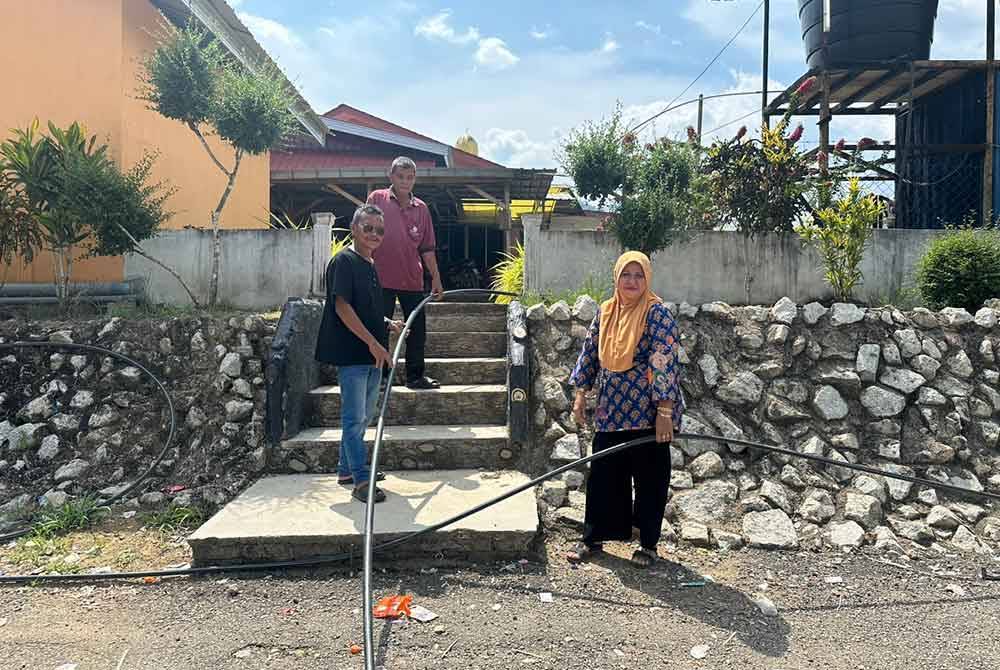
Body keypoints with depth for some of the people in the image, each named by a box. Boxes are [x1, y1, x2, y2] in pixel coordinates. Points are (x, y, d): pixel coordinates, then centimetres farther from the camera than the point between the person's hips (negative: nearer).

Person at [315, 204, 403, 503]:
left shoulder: (370, 265, 16)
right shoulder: (344, 261, -11)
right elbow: (342, 306, -19)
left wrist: (388, 324, 11)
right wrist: (372, 342, -21)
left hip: (372, 354, 10)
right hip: (351, 353, -9)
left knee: (364, 416, 16)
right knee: (354, 417, -5)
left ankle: (347, 468, 29)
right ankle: (361, 479, -1)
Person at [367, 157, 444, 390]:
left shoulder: (421, 208, 7)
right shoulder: (377, 199, -2)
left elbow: (427, 248, 10)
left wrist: (436, 277, 8)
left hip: (413, 279, 4)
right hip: (382, 278, -3)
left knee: (417, 329, 9)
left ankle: (415, 375, 21)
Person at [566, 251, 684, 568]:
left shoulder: (657, 313, -10)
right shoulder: (604, 312, 7)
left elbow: (665, 363, -16)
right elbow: (589, 353, 13)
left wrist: (665, 411, -21)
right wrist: (580, 394, 8)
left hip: (648, 412, -5)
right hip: (611, 411, 5)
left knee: (650, 477, 7)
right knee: (602, 473, 10)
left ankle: (648, 544, 23)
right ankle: (593, 537, 24)